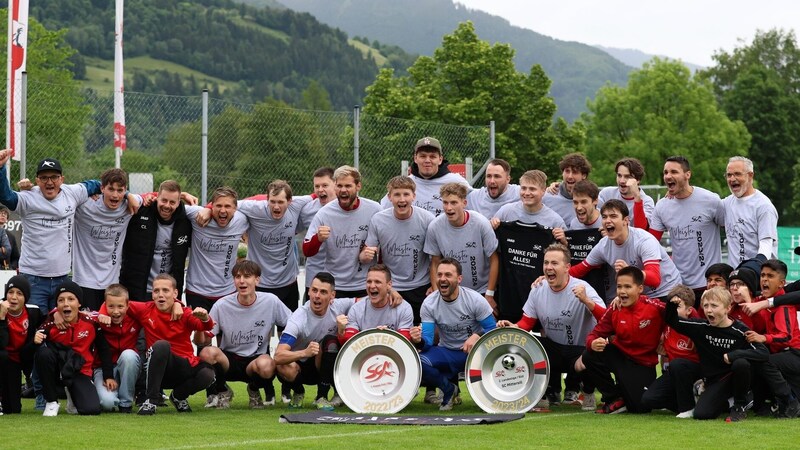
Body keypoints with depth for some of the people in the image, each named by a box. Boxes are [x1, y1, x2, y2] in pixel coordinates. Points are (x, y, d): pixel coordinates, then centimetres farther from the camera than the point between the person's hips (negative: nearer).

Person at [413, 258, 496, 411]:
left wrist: (477, 336, -31)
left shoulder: (475, 300, -15)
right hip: (446, 352, 2)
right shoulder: (429, 304, -10)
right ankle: (449, 389, 2)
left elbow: (492, 329, -9)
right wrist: (419, 341, -36)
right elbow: (428, 342, -12)